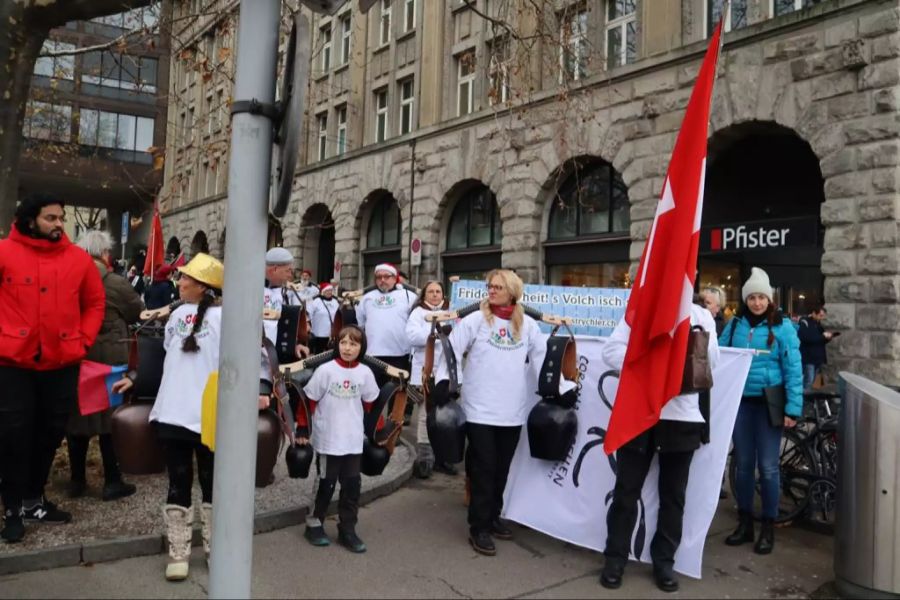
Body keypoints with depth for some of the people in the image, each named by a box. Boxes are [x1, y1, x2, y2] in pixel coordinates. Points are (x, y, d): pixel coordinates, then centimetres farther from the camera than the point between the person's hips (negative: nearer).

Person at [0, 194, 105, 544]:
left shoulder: (79, 259, 3)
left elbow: (95, 303, 10)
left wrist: (83, 341, 1)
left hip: (63, 362, 3)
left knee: (51, 433, 13)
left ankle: (34, 499, 31)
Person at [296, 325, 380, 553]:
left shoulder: (365, 373, -2)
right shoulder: (326, 370, -11)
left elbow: (370, 403, 11)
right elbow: (308, 400, -6)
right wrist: (302, 429, -7)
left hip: (354, 441, 3)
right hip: (327, 440, -3)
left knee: (352, 485, 8)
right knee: (325, 484, 9)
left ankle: (347, 530, 21)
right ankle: (314, 525, 28)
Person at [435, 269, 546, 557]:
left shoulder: (528, 325, 5)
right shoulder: (475, 320, -4)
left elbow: (542, 359, 9)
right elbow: (451, 351, -6)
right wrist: (442, 383, -15)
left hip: (513, 411, 3)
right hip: (480, 410, -3)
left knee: (502, 468, 15)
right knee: (484, 469, 1)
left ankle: (493, 517, 32)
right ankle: (479, 528, 13)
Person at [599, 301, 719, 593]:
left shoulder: (701, 316, 10)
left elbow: (711, 360, 3)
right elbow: (612, 349, -3)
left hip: (683, 417, 2)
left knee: (673, 494, 11)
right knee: (626, 490, 6)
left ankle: (664, 561, 26)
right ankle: (615, 559, 19)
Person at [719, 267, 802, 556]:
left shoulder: (782, 327, -5)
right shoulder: (735, 324, 4)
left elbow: (793, 369, -6)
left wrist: (793, 408, -11)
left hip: (768, 403, -3)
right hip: (740, 401, 3)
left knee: (768, 466, 3)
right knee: (743, 464, 11)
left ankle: (768, 528, 18)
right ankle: (745, 523, 24)